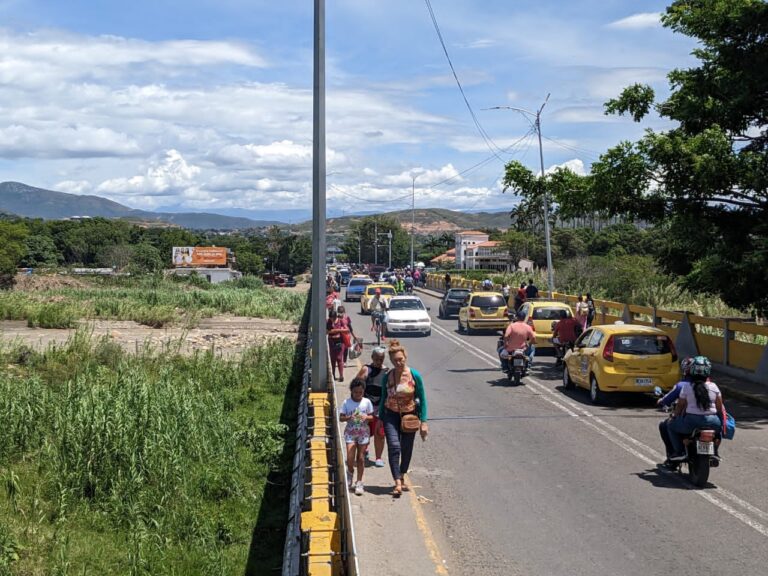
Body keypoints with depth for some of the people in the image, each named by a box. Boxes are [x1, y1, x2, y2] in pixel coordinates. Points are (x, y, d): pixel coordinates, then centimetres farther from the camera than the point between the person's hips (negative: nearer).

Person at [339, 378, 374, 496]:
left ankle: (359, 482, 16)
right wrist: (349, 417, -22)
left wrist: (366, 417, -18)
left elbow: (371, 416, 3)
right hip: (350, 432, -1)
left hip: (363, 432, 1)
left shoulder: (367, 402, -3)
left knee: (360, 458, 4)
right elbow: (341, 417, -3)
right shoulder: (347, 402, -5)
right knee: (350, 458, -8)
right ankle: (350, 473, 25)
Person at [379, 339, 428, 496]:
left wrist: (423, 422, -8)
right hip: (391, 415, 0)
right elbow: (383, 398, 5)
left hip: (410, 415, 0)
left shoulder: (414, 375, -12)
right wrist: (380, 419, 8)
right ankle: (398, 483, -15)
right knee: (394, 446, -15)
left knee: (407, 449, 11)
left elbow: (422, 399, -6)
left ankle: (402, 476, 36)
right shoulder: (388, 376, -7)